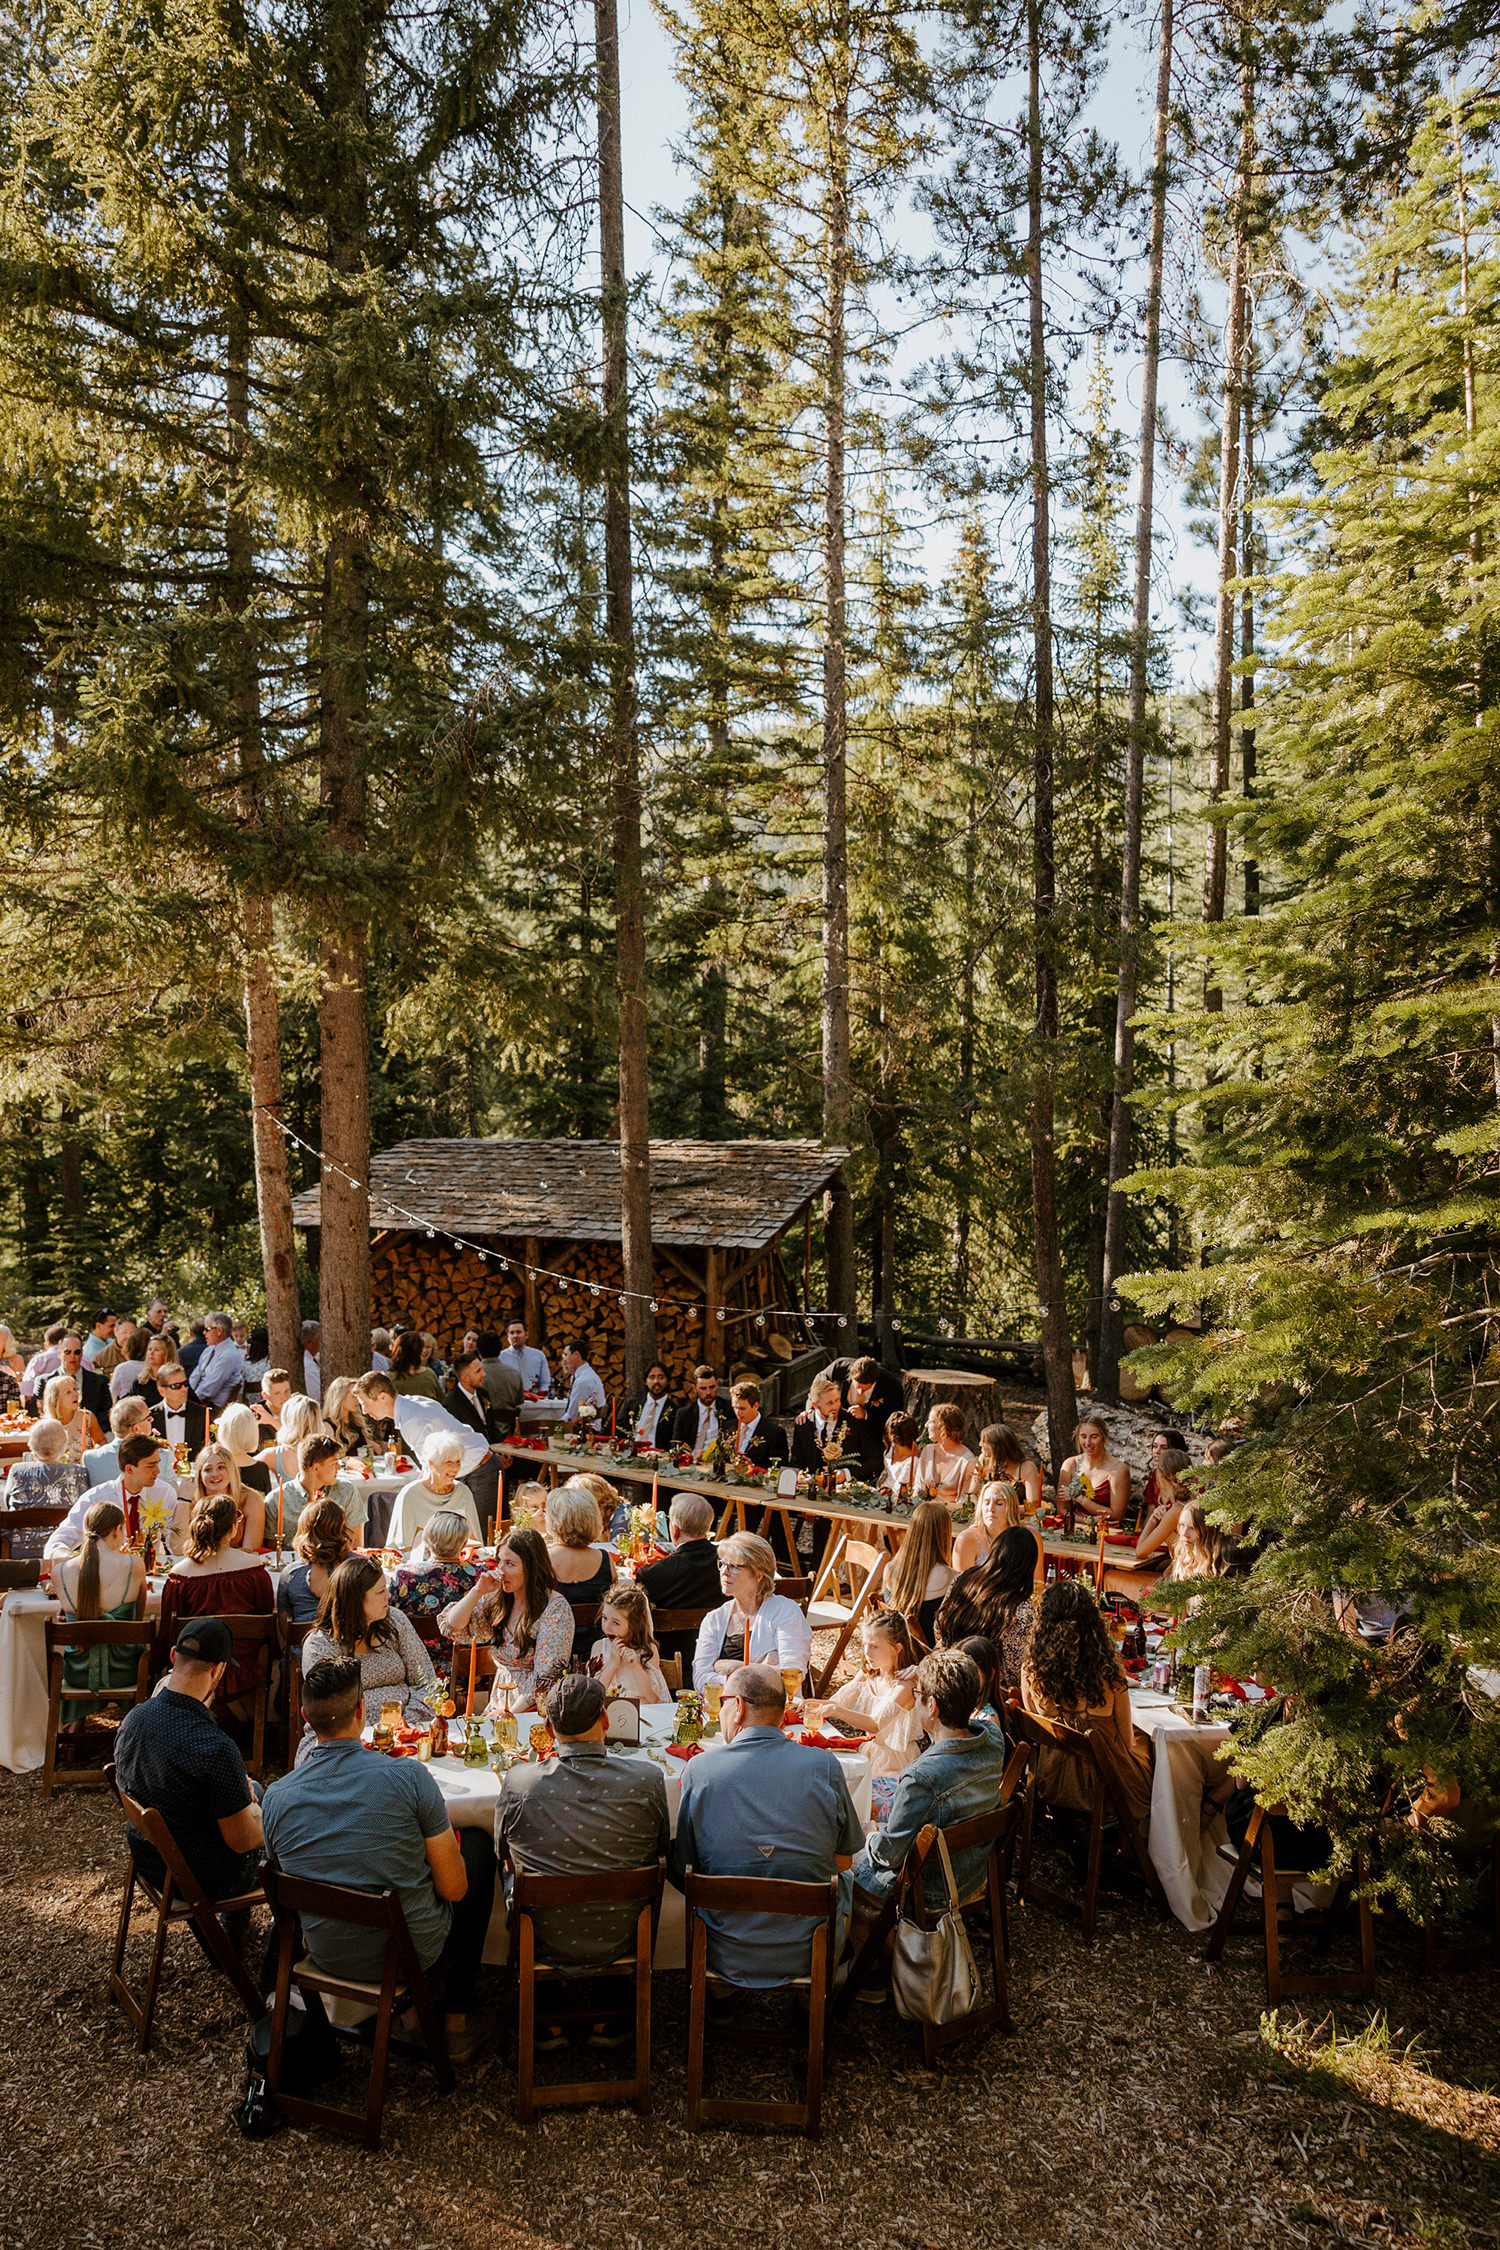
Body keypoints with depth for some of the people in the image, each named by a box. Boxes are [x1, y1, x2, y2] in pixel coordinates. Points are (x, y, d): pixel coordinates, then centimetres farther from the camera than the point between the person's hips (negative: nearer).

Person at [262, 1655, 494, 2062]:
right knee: (477, 1843, 22)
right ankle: (458, 2020, 28)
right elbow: (454, 1888, -15)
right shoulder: (408, 1776, -23)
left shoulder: (276, 1797, -13)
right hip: (414, 1952, -4)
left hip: (328, 1958, 4)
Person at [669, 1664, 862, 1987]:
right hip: (807, 1956, 0)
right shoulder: (825, 1765, -10)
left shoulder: (700, 1770, -11)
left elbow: (681, 1870, -2)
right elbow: (844, 1861, 1)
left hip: (725, 1957, 0)